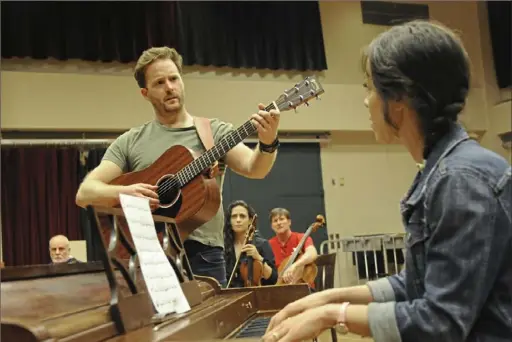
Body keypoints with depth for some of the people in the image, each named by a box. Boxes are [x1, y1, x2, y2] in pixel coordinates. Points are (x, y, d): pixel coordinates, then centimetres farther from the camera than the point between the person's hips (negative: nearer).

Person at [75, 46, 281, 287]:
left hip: (202, 252, 0)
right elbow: (84, 194, 2)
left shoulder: (214, 131, 6)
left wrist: (267, 143, -32)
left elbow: (254, 168, -10)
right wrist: (123, 191, -18)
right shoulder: (130, 142, 9)